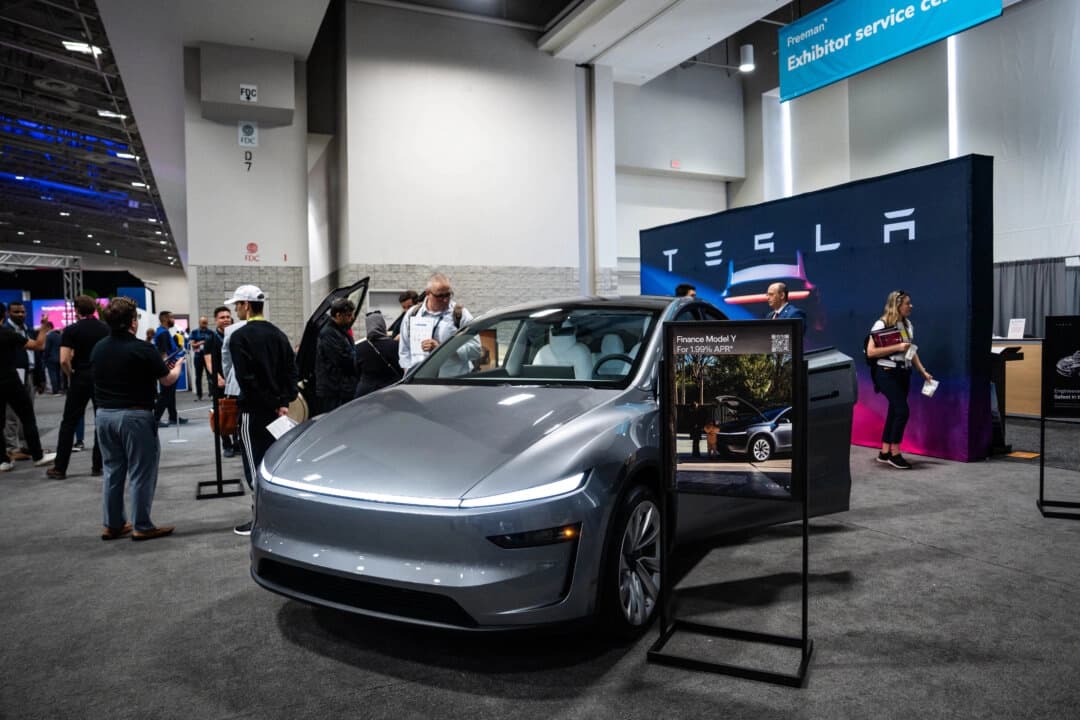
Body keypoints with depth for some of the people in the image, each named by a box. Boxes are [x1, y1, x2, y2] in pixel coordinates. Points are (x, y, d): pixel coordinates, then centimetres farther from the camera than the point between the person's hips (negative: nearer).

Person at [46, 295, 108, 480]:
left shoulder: (71, 330, -5)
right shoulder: (106, 329, 4)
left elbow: (64, 360, -13)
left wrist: (71, 374, 3)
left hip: (81, 378, -2)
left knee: (69, 423, 6)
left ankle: (60, 468, 9)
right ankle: (98, 466, 8)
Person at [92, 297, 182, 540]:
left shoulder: (98, 349, 6)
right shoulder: (143, 350, -14)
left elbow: (98, 379, 18)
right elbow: (167, 380, -5)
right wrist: (177, 366, 17)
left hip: (104, 414, 7)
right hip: (135, 415, -7)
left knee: (112, 470, 15)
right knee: (141, 472, 2)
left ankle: (112, 525, 22)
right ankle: (142, 526, 7)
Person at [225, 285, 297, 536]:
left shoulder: (240, 336, -11)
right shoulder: (278, 334, 9)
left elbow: (246, 378, -18)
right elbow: (291, 370, 7)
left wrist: (270, 404, -12)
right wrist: (283, 402, 2)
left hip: (253, 410, -7)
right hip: (277, 409, 7)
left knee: (255, 465, 0)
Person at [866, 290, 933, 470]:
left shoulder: (908, 324, 10)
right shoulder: (881, 324, -11)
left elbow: (912, 351, 17)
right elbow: (870, 352, -16)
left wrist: (923, 371, 11)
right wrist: (896, 347, -21)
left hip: (904, 373, 7)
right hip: (888, 373, -7)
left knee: (894, 411, 10)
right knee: (902, 410, -11)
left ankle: (884, 452, 20)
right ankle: (894, 453, 3)